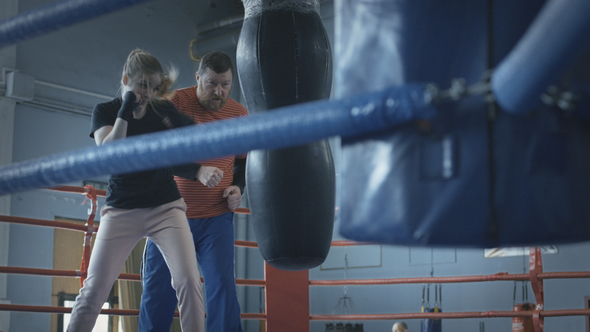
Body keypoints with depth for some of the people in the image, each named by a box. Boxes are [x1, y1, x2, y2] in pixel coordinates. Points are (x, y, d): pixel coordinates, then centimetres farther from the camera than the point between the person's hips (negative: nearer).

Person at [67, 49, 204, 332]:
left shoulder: (164, 111, 3)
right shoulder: (105, 112, -1)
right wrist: (125, 111, -20)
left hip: (166, 207, 1)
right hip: (121, 210, -1)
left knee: (188, 281, -15)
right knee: (94, 288, -7)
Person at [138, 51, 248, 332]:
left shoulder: (238, 113, 4)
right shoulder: (176, 102, -7)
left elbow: (245, 160, 18)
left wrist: (238, 187, -2)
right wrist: (197, 171, -30)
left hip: (216, 218, 1)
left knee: (222, 288, -8)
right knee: (158, 290, 4)